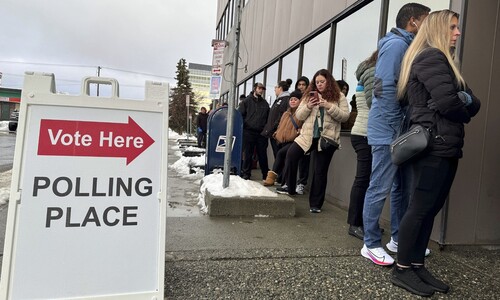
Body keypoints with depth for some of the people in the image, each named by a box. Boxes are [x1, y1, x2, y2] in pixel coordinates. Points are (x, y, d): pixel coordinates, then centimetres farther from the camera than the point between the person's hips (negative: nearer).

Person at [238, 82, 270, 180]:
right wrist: (243, 126, -8)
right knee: (247, 154, 3)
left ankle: (266, 175, 15)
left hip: (261, 133, 3)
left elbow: (268, 118, 17)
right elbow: (240, 115, 0)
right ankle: (246, 174, 13)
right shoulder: (246, 101, 5)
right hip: (248, 132, -2)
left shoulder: (265, 103, 15)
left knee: (262, 154, 6)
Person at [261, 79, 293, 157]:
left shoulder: (286, 99, -9)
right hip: (272, 133, 9)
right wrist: (267, 129, 16)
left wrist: (270, 130, -18)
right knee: (276, 155, 11)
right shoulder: (278, 100, 21)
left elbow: (282, 117, -19)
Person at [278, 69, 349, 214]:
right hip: (308, 136, 3)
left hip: (327, 138, -3)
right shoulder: (309, 96, 12)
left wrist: (329, 106, -17)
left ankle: (316, 204, 15)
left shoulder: (339, 97, 3)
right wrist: (308, 106, -10)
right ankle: (289, 187, 1)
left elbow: (345, 116, -6)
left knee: (320, 171, 3)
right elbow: (299, 116, 9)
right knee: (291, 154, -18)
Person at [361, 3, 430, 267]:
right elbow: (384, 88, -20)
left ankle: (398, 238, 29)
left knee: (401, 188, 15)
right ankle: (371, 245, 8)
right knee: (379, 189, -3)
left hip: (400, 132, 10)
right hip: (388, 132, -10)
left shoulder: (406, 46, 19)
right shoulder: (396, 44, -10)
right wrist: (394, 127, -17)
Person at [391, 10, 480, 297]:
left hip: (446, 146, 9)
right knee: (421, 208, -5)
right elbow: (447, 103, -18)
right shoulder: (431, 57, -7)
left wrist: (466, 100, -6)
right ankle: (402, 269, 5)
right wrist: (464, 114, 3)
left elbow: (474, 102, 16)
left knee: (431, 208, 10)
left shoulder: (444, 61, 23)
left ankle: (417, 265, 18)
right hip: (433, 145, -9)